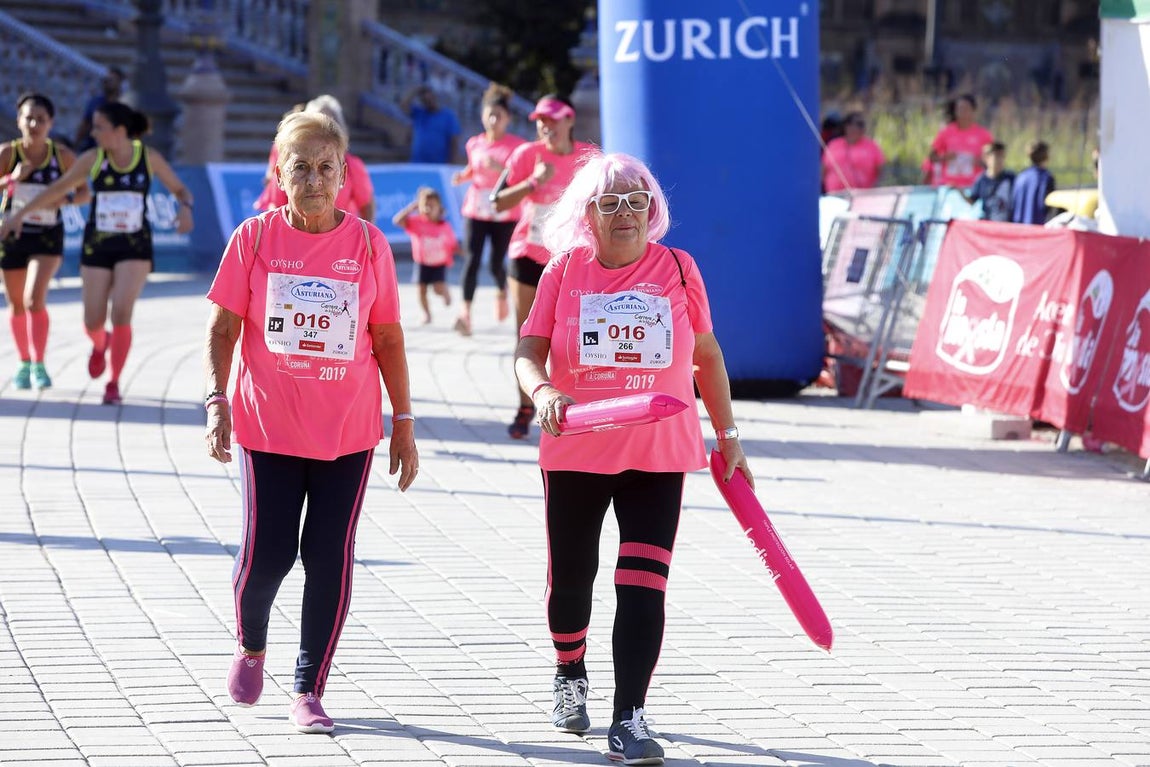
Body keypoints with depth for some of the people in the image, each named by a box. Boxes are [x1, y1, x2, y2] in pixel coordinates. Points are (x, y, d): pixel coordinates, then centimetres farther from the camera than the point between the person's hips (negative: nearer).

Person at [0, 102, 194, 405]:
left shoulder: (150, 158, -6)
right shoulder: (93, 159, -5)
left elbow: (181, 190, 4)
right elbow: (58, 188, 5)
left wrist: (185, 207, -19)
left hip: (135, 247, -2)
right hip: (97, 246, 2)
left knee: (121, 312, -18)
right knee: (93, 322, 2)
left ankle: (113, 384, -3)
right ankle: (100, 344, 41)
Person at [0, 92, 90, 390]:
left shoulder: (63, 156, -7)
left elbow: (85, 193, 1)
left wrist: (66, 199, -19)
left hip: (48, 237, -1)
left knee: (35, 299, -19)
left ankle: (39, 365, -10)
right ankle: (24, 363, 31)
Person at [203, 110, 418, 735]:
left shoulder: (368, 243, -1)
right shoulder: (254, 238, -3)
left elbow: (388, 338, 5)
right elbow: (222, 329, 0)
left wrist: (403, 422, 5)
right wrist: (217, 400, -12)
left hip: (348, 431, 1)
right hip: (269, 426, -1)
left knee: (330, 557, -1)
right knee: (266, 553, -2)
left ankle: (308, 691, 11)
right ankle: (249, 645, 30)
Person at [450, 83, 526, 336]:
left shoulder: (516, 145, -5)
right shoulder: (474, 144, 6)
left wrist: (499, 167, -25)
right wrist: (462, 176, 1)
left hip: (505, 215, -2)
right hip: (475, 211, 2)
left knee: (496, 264, 2)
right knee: (472, 259, -13)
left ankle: (502, 292, 37)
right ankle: (466, 310, -20)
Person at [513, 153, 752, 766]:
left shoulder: (677, 269, 0)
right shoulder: (565, 270, -2)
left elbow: (706, 355, 10)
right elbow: (528, 353, -5)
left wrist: (727, 435, 10)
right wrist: (543, 393, -27)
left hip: (658, 456, -1)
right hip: (574, 455, 1)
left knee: (642, 588, -13)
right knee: (570, 576, 16)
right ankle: (570, 675, 44)